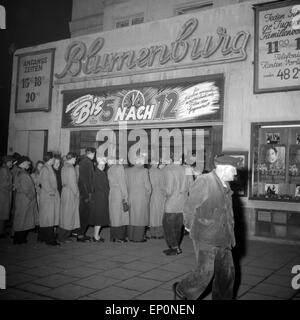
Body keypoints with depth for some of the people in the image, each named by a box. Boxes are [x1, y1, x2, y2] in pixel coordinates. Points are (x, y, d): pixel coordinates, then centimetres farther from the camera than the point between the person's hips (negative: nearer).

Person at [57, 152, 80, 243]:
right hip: (71, 194, -9)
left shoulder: (64, 167, 10)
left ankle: (60, 235, 21)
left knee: (64, 214, 14)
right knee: (68, 215, -1)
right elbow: (72, 183, -18)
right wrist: (76, 193, -10)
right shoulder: (70, 168, -16)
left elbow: (63, 182, 13)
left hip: (64, 191, 9)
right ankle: (62, 237, 5)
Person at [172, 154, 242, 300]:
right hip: (205, 238, -8)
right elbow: (189, 206, -12)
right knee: (205, 272, -6)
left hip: (223, 238, 8)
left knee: (227, 273, 11)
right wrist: (189, 225, 0)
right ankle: (181, 291, 17)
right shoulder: (204, 181, -15)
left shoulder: (225, 185, 12)